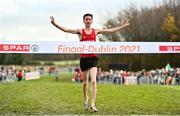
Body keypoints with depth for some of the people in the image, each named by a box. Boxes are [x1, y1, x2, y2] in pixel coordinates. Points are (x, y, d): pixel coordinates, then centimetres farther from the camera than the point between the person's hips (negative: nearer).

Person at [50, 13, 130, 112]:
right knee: (85, 82, 11)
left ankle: (92, 104, -13)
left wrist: (123, 26, 18)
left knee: (93, 81, -14)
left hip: (93, 58, 0)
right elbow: (67, 30, -10)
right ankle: (86, 99, 37)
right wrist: (55, 24, -23)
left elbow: (110, 30, 16)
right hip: (83, 59, 0)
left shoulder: (96, 31, 8)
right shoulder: (80, 31, 2)